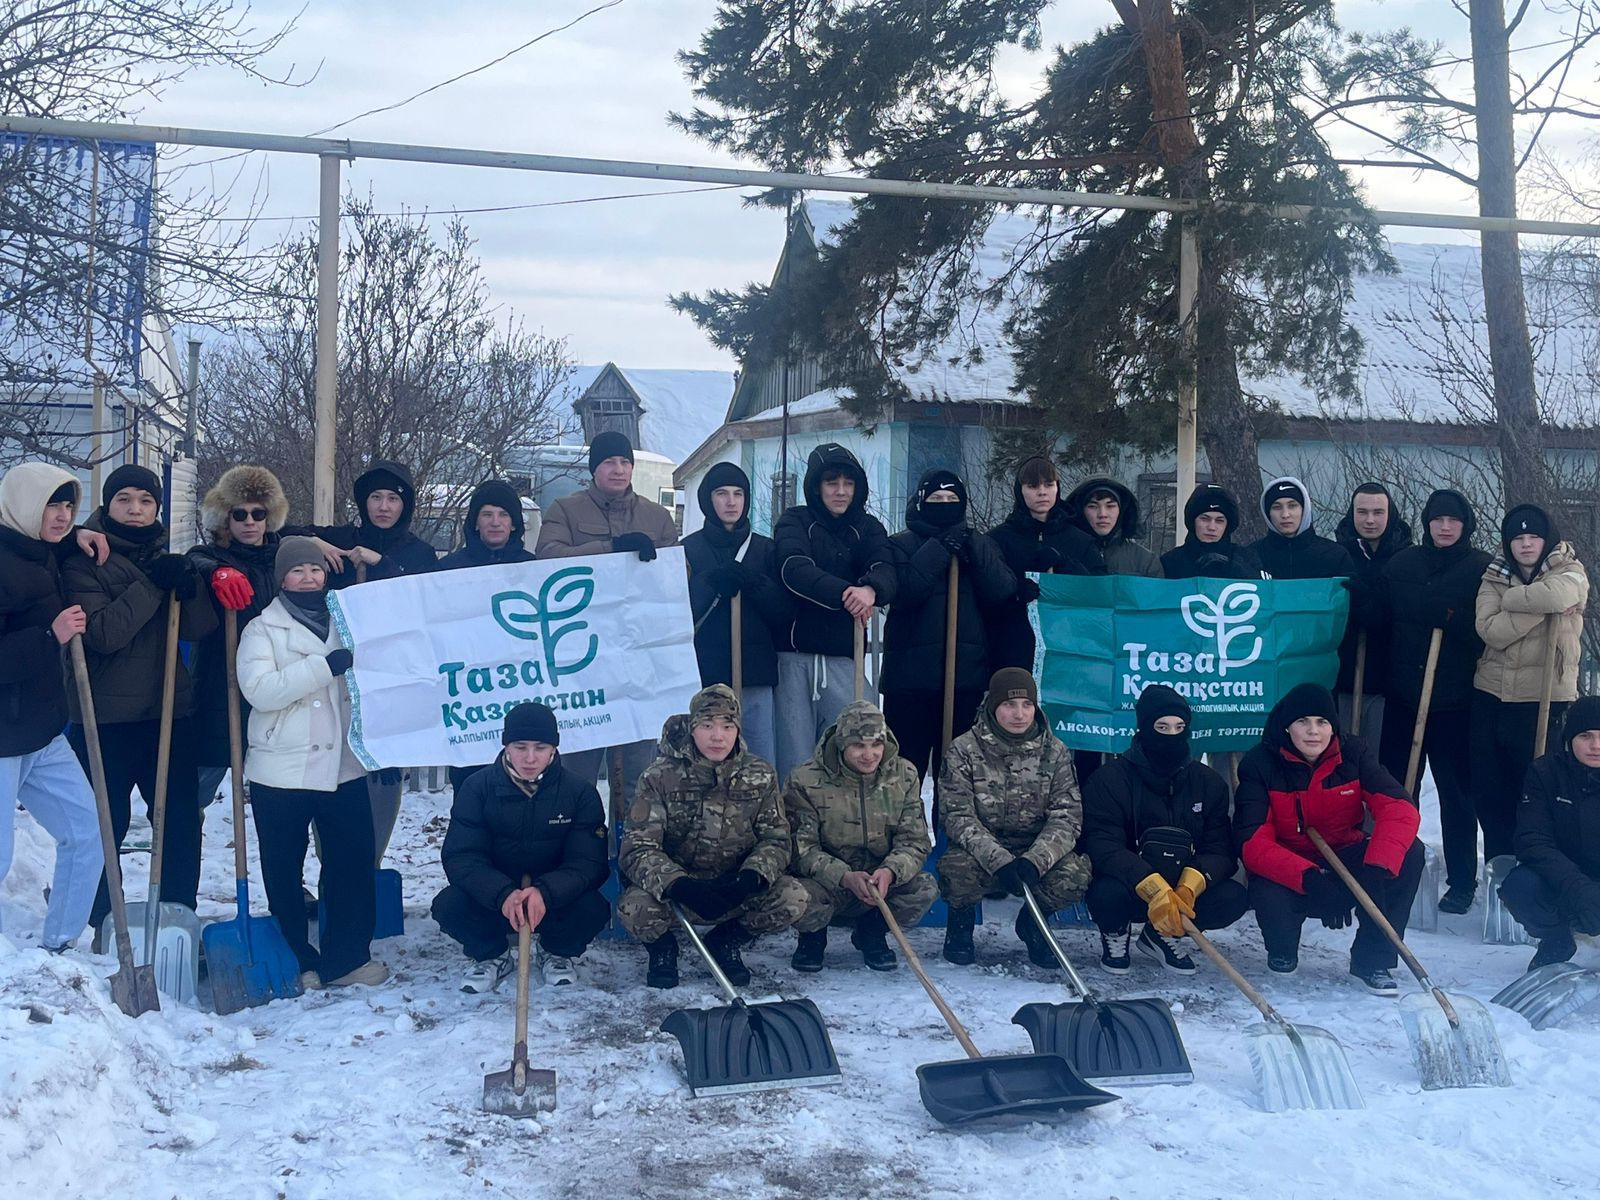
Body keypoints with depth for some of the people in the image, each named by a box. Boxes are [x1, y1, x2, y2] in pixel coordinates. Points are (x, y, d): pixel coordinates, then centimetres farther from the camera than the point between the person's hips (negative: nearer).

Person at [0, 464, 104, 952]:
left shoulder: (42, 558, 9)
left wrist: (76, 540, 18)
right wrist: (51, 637, -26)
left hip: (44, 735, 9)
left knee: (87, 832, 10)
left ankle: (58, 946, 22)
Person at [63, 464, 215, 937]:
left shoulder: (164, 557, 10)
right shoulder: (84, 560, -4)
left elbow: (199, 629, -1)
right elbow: (102, 633, -18)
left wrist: (188, 587, -19)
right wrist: (152, 586, -21)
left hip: (169, 711, 4)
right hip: (105, 717, -4)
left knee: (181, 819, 5)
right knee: (106, 825, 4)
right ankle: (101, 923, 19)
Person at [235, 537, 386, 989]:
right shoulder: (261, 630, 2)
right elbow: (259, 691, -15)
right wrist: (325, 666, -22)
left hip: (343, 766, 3)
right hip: (282, 770, -3)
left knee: (353, 862, 1)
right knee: (284, 871, 5)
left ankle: (346, 958, 13)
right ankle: (295, 960, 20)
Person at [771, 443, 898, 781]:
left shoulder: (868, 528, 13)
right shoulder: (795, 522, 6)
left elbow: (887, 572, -7)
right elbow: (794, 569, -15)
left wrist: (870, 589, -33)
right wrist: (844, 592, -34)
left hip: (843, 657, 2)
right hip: (794, 654, -2)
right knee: (795, 758, -4)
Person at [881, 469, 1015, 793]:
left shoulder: (980, 545, 14)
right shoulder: (901, 545, 4)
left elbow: (1003, 592, -3)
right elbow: (904, 592, -15)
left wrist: (973, 551, -13)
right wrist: (939, 548, -14)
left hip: (967, 674, 3)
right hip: (911, 676, -3)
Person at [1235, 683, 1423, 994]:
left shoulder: (1354, 753, -9)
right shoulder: (1259, 765, -16)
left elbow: (1399, 809, -21)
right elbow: (1252, 841, -25)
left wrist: (1377, 868, -40)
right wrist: (1308, 879, -41)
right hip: (1286, 872, -2)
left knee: (1410, 853, -24)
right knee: (1269, 900, -36)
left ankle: (1372, 959, -9)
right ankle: (1282, 950, 4)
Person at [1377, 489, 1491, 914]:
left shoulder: (1481, 569, -1)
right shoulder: (1401, 565, 6)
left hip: (1455, 699, -3)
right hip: (1402, 695, 3)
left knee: (1456, 791, 2)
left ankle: (1462, 881, 11)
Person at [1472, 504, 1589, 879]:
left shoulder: (1570, 573, -1)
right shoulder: (1494, 577, 6)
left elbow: (1555, 596, -27)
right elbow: (1490, 631, -11)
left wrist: (1509, 598, -12)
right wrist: (1539, 608, -18)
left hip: (1544, 700, -3)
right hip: (1491, 697, 4)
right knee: (1487, 789, 9)